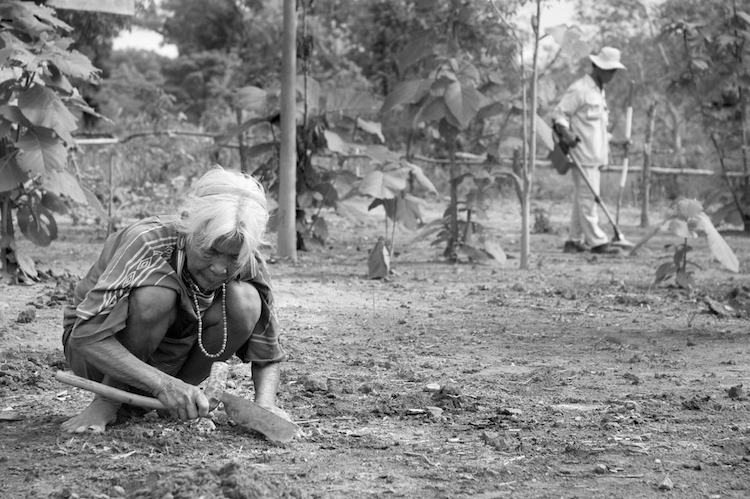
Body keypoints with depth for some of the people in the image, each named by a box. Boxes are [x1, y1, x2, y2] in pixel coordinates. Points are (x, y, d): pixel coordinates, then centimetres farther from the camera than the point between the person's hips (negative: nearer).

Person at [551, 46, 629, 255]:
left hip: (595, 155, 9)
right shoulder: (579, 89, -9)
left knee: (582, 198, 9)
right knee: (587, 197, -8)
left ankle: (575, 241, 12)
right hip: (582, 153, -9)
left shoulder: (599, 92, 20)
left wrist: (615, 141, 21)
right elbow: (558, 114, -13)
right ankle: (597, 241, -9)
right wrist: (566, 133, -27)